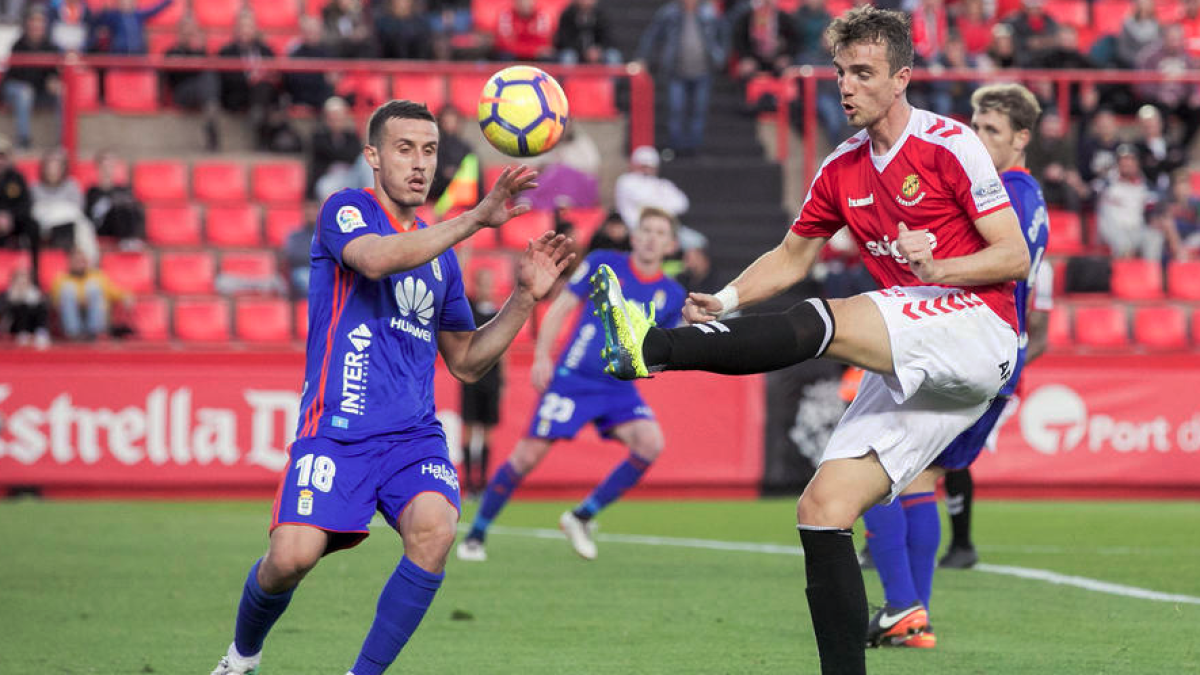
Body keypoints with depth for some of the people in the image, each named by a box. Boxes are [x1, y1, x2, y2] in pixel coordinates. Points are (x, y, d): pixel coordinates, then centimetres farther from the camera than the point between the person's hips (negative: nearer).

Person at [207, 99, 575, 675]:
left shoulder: (441, 253, 20)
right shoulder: (345, 212, 2)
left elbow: (465, 362, 24)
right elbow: (376, 259, -23)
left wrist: (525, 298, 11)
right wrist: (476, 219, -28)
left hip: (414, 433, 4)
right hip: (337, 428, -4)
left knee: (434, 530, -26)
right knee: (292, 557, -18)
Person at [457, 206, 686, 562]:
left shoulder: (672, 295, 6)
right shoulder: (603, 264, -1)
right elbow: (560, 308, 2)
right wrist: (542, 356, -7)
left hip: (620, 387, 3)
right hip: (573, 377, -3)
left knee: (650, 443, -22)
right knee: (528, 456, -7)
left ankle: (582, 517, -6)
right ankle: (476, 535, 11)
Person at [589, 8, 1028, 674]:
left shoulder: (949, 145, -5)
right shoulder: (842, 169, 15)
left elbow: (1014, 258, -6)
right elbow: (792, 256, 25)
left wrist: (937, 267, -23)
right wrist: (728, 299, 6)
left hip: (976, 328, -8)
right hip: (911, 364, 8)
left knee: (829, 321, -31)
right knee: (823, 510, -5)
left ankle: (653, 347, -46)